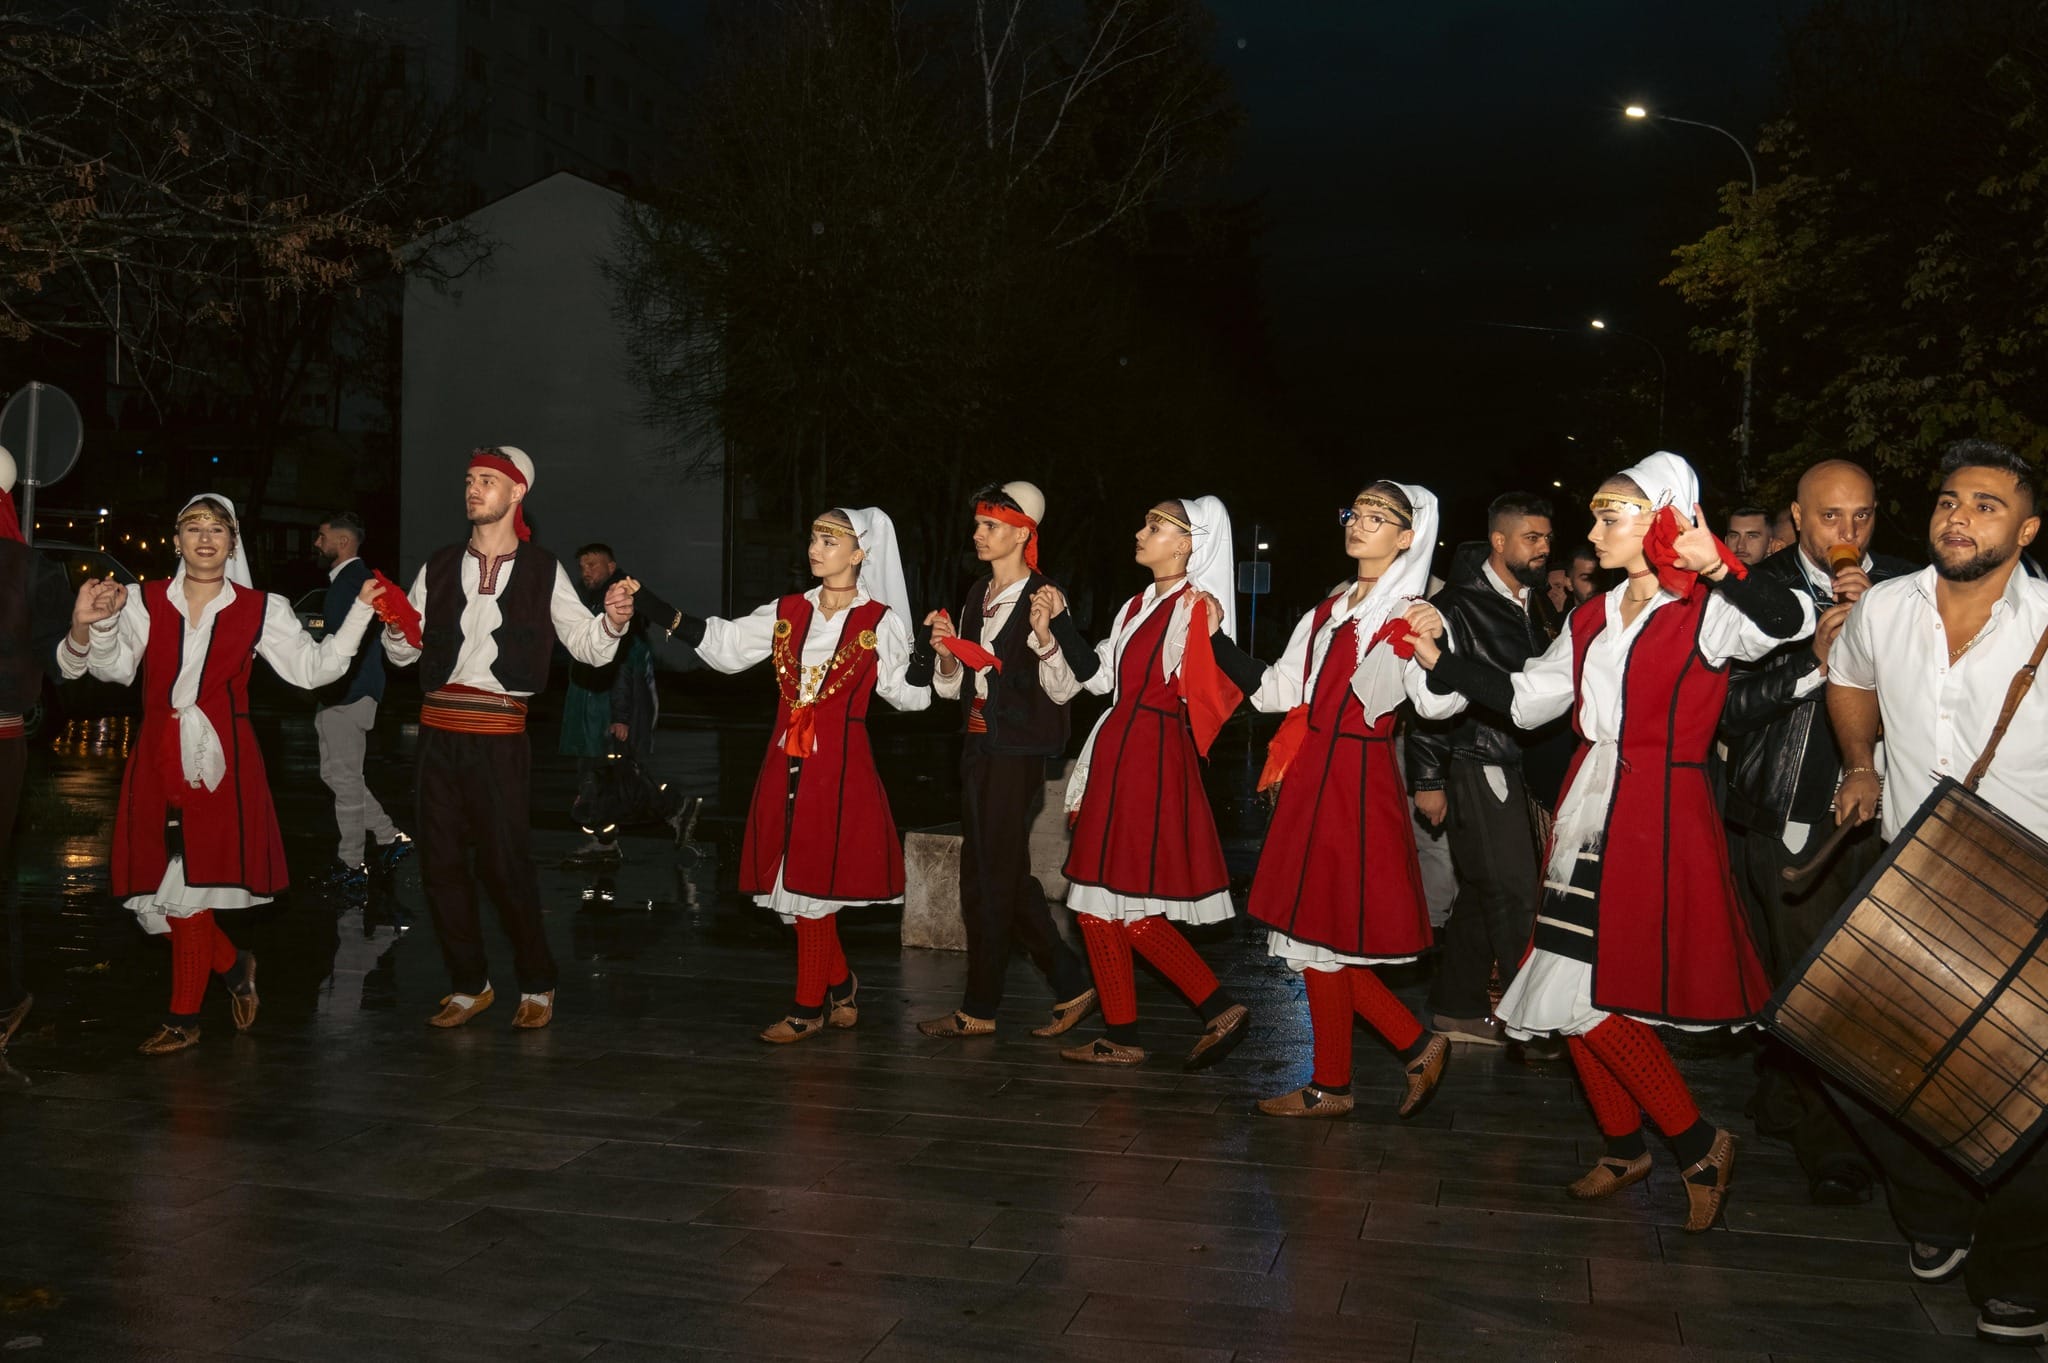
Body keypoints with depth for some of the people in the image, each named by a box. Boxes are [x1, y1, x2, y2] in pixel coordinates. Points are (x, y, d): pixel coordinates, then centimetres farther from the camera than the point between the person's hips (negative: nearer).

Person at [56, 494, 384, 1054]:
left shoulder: (260, 610, 4)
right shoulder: (144, 602, 5)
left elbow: (312, 667, 5)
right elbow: (115, 666, -3)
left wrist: (360, 609, 0)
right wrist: (87, 629, -23)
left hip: (220, 761, -2)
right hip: (159, 760, 2)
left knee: (191, 883, -2)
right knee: (164, 884, 5)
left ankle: (184, 1018, 12)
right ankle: (233, 967, 32)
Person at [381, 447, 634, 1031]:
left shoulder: (542, 571, 2)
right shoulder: (440, 567, 11)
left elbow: (589, 646, -1)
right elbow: (405, 652, 12)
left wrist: (614, 620, -21)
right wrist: (395, 626, -9)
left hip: (500, 731, -4)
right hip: (439, 726, 4)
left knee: (506, 863, -4)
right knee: (440, 862, 8)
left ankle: (537, 986, 14)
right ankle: (469, 985, 23)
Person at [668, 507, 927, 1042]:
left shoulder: (881, 622, -3)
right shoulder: (787, 613, 10)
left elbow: (908, 693, -5)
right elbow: (725, 644, 4)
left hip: (840, 764, -5)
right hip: (786, 762, 5)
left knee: (812, 882, -2)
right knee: (797, 879, 10)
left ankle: (809, 1007, 12)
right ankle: (839, 984, 30)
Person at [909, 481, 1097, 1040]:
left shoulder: (1044, 597, -9)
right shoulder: (978, 596, 13)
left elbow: (1063, 690, -13)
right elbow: (952, 686, 15)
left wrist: (1043, 635, -28)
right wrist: (945, 651, -5)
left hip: (1017, 752, -8)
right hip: (979, 747, 8)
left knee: (993, 877, -1)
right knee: (1004, 877, 11)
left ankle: (979, 1009, 10)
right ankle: (1072, 986, 22)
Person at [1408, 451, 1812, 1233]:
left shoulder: (1707, 615, -7)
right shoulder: (1592, 620, 12)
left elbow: (1790, 623, -25)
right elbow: (1525, 700, 16)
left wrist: (1721, 571, -41)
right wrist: (1441, 663, 9)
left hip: (1660, 822, -7)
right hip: (1588, 814, 7)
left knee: (1593, 999, -8)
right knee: (1572, 999, 10)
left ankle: (1699, 1144, 12)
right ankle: (1624, 1148, 30)